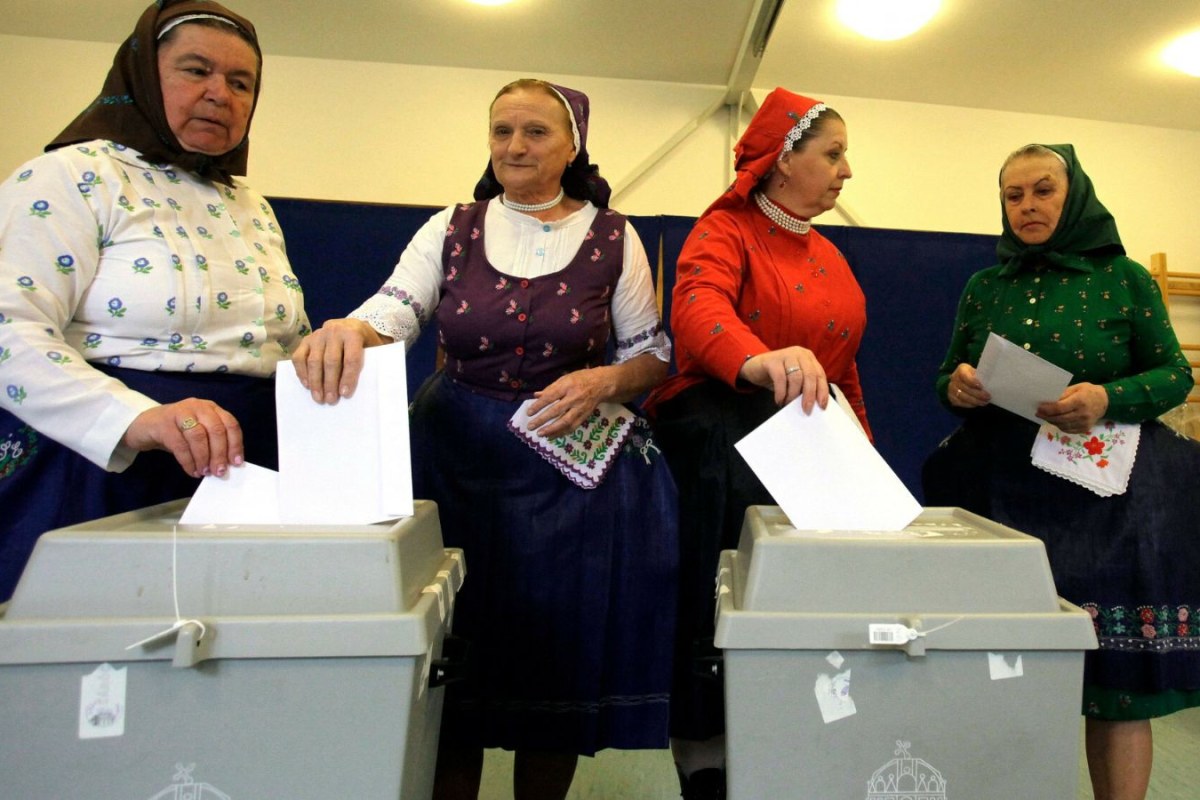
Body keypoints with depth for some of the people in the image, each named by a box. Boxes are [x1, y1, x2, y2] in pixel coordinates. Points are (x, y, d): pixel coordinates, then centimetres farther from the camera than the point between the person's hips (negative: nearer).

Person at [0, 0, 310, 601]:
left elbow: (285, 347, 23)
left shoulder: (254, 211, 16)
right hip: (102, 472, -5)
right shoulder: (77, 178, -4)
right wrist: (136, 419, -32)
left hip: (238, 479, 6)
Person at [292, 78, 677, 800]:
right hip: (457, 461, 1)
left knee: (559, 661, 9)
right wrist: (345, 332, -30)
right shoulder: (452, 230, 7)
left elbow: (653, 357, 6)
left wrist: (600, 381, -15)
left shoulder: (613, 238, 3)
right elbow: (392, 313, -7)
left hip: (574, 468, -1)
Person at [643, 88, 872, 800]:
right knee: (722, 604, -20)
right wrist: (758, 359, -47)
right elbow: (699, 304, -26)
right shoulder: (726, 229, -2)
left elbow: (846, 371, 23)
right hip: (723, 434, -6)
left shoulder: (830, 256, 21)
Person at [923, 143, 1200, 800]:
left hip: (1102, 493, -1)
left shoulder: (1124, 279, 4)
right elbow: (949, 377, 14)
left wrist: (1109, 400, -16)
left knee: (1117, 677, 1)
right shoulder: (985, 287, 10)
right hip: (1000, 491, 2)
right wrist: (955, 387, -9)